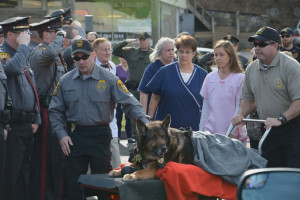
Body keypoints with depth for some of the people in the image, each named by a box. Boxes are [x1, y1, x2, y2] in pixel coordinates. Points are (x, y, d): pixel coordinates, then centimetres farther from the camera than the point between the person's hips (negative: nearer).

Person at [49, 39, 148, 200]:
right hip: (74, 137, 2)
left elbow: (131, 104, -7)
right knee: (73, 184, 5)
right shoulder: (65, 81, 5)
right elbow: (55, 111, 10)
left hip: (100, 135, -2)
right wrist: (61, 134, -2)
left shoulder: (109, 79, -3)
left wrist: (145, 124, -21)